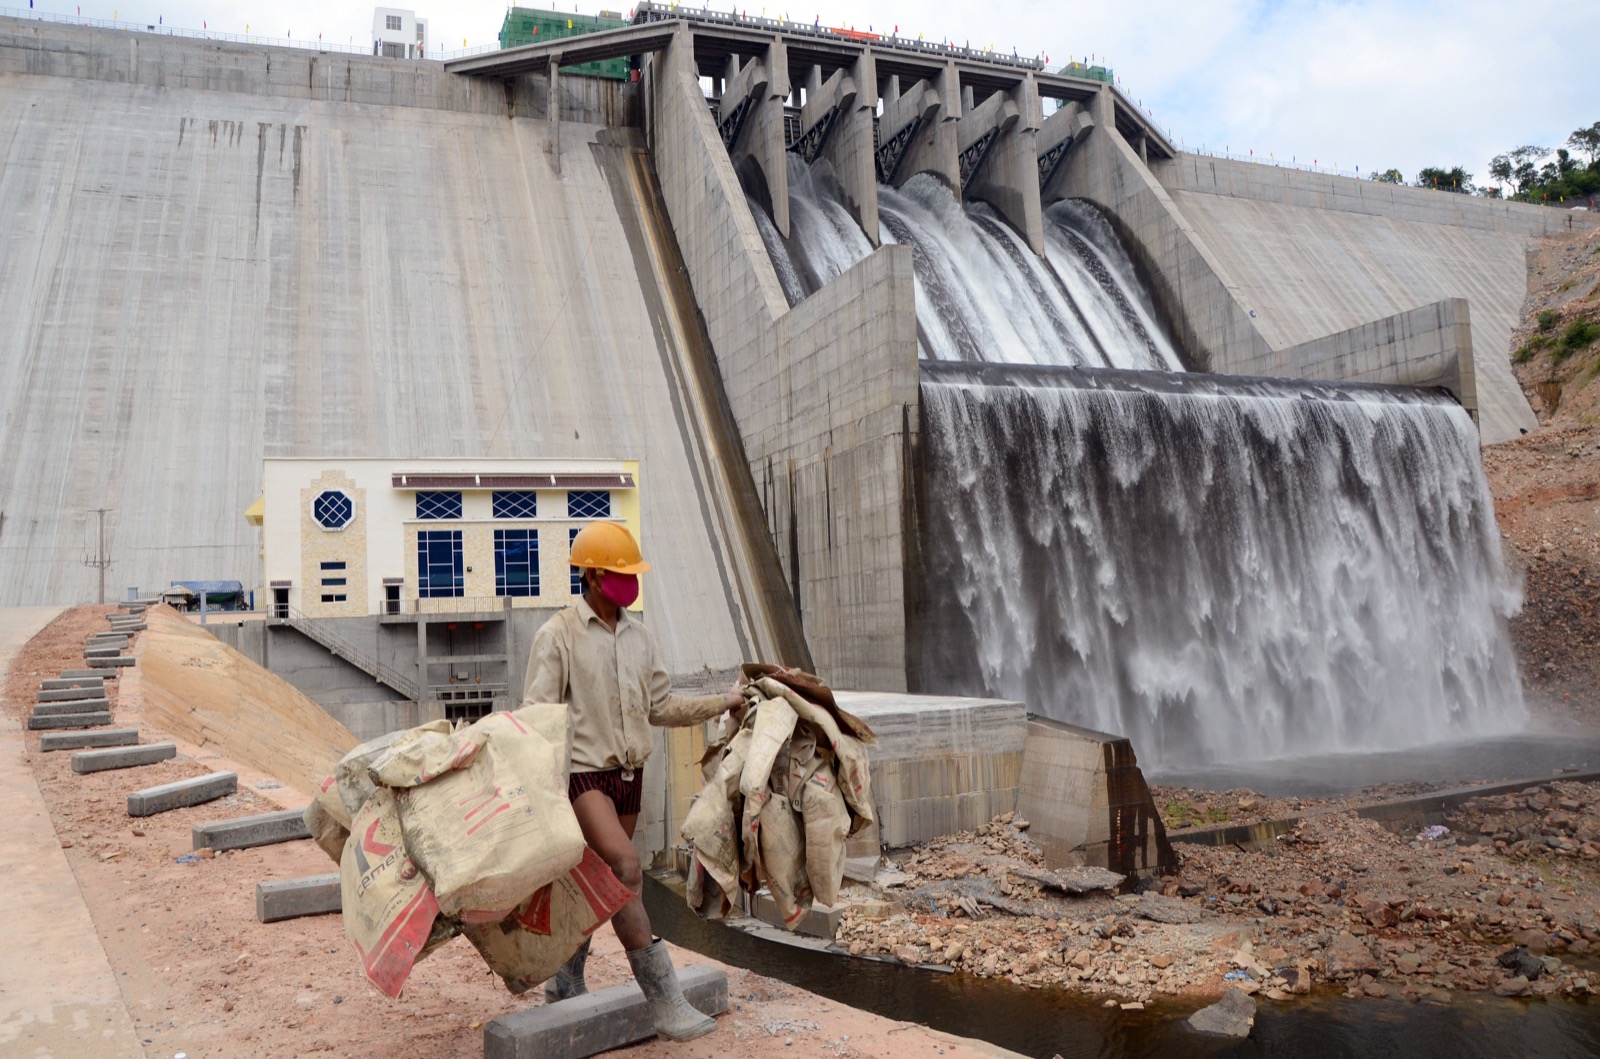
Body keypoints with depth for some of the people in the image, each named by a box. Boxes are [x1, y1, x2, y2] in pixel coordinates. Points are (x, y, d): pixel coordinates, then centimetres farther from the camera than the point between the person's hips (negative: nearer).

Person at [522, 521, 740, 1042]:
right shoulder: (558, 635, -9)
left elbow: (661, 706, 12)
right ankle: (664, 1000, -15)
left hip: (629, 774, 7)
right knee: (626, 868, -20)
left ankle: (565, 981, 34)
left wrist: (725, 701, 7)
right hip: (583, 774, -6)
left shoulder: (638, 635, 9)